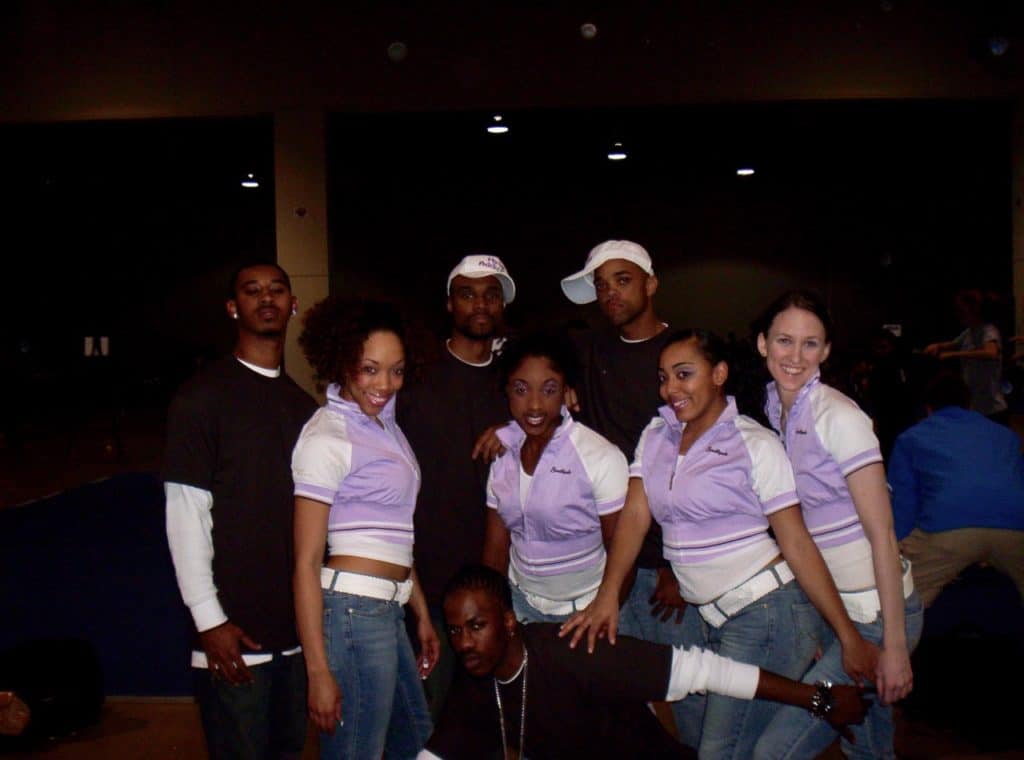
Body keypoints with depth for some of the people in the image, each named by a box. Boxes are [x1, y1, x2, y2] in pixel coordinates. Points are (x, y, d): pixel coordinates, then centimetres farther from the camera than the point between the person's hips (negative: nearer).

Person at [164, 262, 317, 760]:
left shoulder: (303, 404, 12)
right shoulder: (204, 395, -5)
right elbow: (186, 513, -9)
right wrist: (209, 620, -14)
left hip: (297, 629, 5)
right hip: (234, 632, -5)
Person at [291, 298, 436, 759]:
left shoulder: (384, 422, 12)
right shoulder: (327, 437, -13)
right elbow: (307, 562, -15)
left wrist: (421, 612, 19)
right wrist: (318, 671, -17)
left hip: (387, 611, 9)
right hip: (352, 611, -9)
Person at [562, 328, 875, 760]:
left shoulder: (755, 444, -8)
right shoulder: (656, 435, 8)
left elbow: (797, 544, -9)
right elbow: (635, 515, -2)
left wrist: (849, 638, -10)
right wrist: (607, 595, -15)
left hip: (767, 614, -6)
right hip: (713, 620, 6)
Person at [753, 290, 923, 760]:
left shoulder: (839, 418, -18)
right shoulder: (775, 412, 5)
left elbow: (882, 535, -18)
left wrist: (895, 647, -18)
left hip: (874, 615, -7)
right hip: (827, 609, 7)